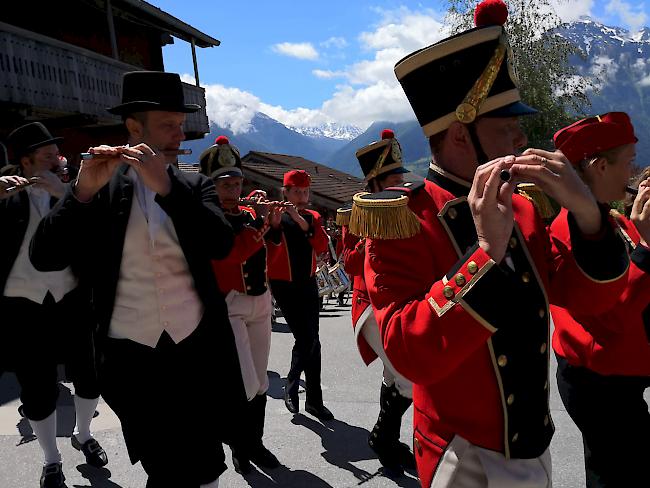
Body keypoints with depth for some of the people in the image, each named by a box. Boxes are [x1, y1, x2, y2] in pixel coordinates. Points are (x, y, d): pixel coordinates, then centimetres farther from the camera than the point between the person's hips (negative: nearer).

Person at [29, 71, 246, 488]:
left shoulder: (195, 185, 3)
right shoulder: (98, 188, 1)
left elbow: (222, 245, -14)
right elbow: (44, 259, -9)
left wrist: (166, 186, -23)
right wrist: (83, 191, -22)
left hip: (200, 349, 1)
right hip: (133, 359, -1)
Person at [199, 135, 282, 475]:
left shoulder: (250, 212, 9)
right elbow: (230, 253, -25)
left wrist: (274, 222, -7)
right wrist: (258, 221, -22)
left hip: (261, 302, 6)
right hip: (227, 306, -6)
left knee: (260, 382, 14)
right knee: (245, 385, -11)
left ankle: (255, 443, 31)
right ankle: (238, 444, 17)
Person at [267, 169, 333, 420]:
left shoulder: (313, 217, 6)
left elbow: (322, 246, -12)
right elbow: (268, 251, -23)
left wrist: (301, 220, -24)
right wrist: (274, 221, -37)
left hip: (308, 284, 5)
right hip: (284, 286, -4)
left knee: (311, 340, 7)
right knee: (306, 339, -9)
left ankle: (314, 399, 18)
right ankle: (291, 388, 16)